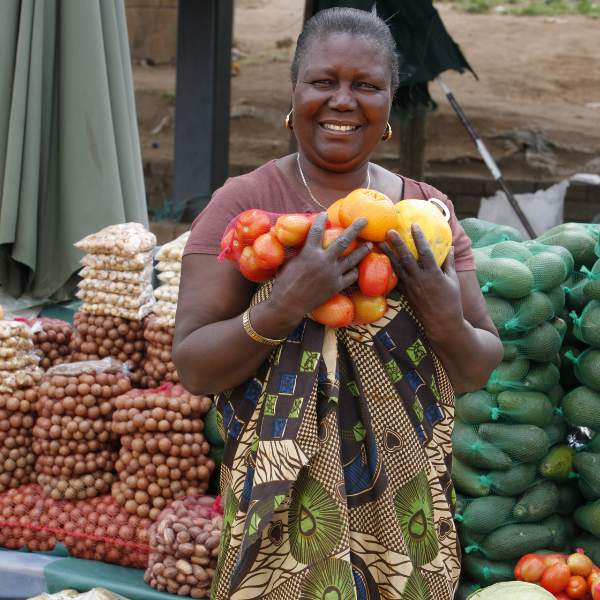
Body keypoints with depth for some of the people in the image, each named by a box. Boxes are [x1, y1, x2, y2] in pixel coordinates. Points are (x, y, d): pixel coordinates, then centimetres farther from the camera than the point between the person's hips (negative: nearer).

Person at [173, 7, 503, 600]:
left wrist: (449, 326, -16)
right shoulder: (242, 205, -6)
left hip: (404, 508, 3)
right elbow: (192, 368, -11)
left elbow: (479, 372, 5)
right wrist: (282, 307, -26)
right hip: (285, 503, -3)